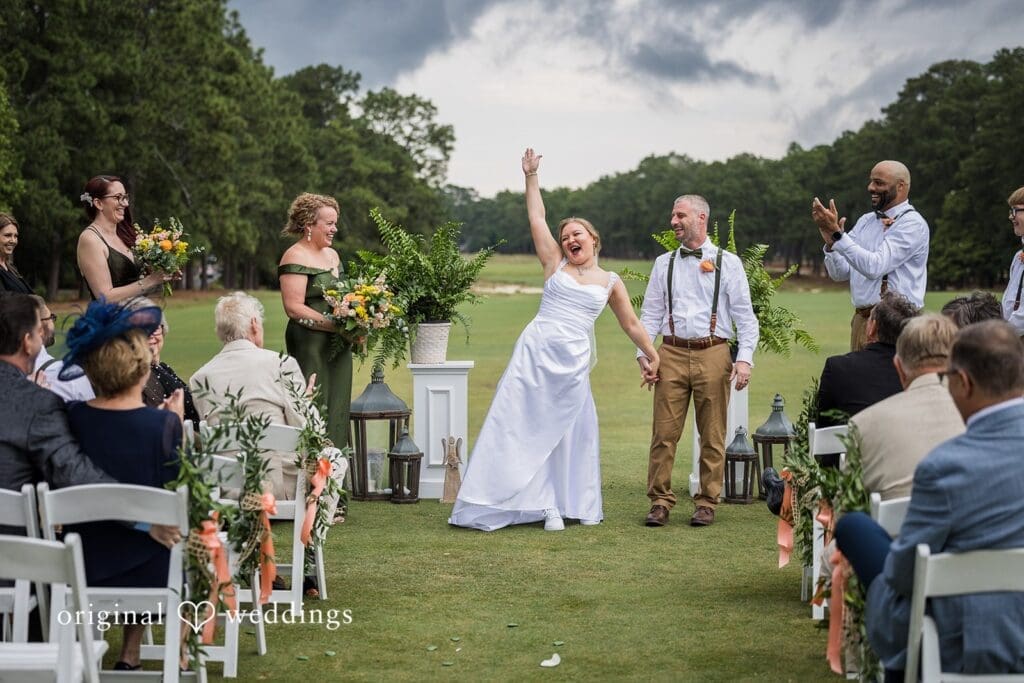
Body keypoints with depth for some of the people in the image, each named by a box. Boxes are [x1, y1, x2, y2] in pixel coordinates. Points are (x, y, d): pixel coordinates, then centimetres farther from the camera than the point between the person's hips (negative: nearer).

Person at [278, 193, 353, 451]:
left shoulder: (332, 255, 16)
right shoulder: (295, 258, -9)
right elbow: (294, 308, -17)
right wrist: (335, 325, -20)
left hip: (338, 345, 8)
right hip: (310, 346, -8)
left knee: (337, 409, 9)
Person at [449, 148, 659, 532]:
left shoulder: (610, 283, 11)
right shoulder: (555, 266, 9)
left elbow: (631, 324, 19)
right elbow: (536, 219, 8)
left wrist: (652, 356, 20)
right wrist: (531, 176, 8)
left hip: (572, 363, 1)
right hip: (535, 353, 0)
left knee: (571, 431, 4)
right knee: (518, 425, -4)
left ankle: (576, 505, 13)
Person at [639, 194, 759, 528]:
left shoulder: (728, 263, 7)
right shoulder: (663, 263, 15)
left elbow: (744, 315, 4)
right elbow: (650, 313, 14)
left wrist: (744, 359, -7)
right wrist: (643, 353, 1)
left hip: (713, 354, -2)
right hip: (672, 353, 2)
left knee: (712, 435, 2)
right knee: (664, 433, -3)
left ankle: (707, 503, 11)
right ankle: (660, 501, 4)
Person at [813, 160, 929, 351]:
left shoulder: (912, 224, -8)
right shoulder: (865, 221, 14)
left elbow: (875, 267, -20)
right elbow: (840, 274, 12)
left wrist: (837, 234, -21)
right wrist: (830, 241, -5)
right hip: (861, 319, 7)